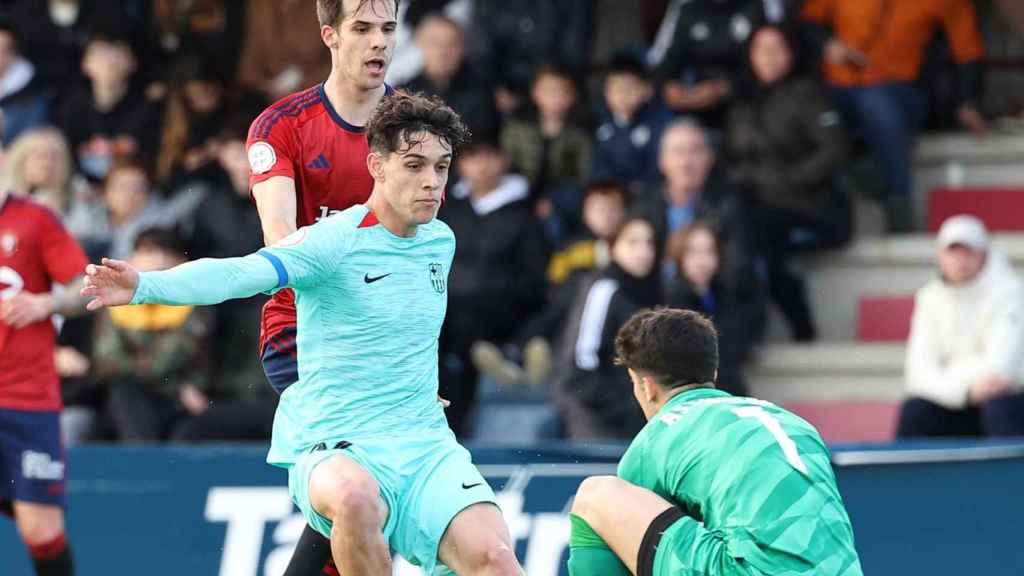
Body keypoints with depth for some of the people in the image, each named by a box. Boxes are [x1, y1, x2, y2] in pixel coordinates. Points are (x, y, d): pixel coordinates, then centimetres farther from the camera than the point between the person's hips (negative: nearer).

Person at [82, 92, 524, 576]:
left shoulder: (441, 241, 10)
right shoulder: (333, 241, -11)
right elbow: (239, 274, -27)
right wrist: (145, 286, -42)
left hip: (427, 446, 5)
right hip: (337, 451, -5)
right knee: (354, 495, -40)